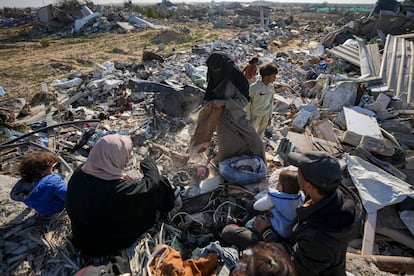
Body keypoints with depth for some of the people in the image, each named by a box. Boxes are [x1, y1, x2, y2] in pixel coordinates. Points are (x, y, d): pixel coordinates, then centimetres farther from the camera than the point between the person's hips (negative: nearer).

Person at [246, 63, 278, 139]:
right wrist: (248, 118, -9)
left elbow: (271, 102, 7)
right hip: (255, 115, -5)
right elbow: (248, 104, -13)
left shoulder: (271, 87, -5)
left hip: (265, 116, 5)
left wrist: (270, 116, 10)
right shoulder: (254, 87, -22)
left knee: (260, 133, 19)